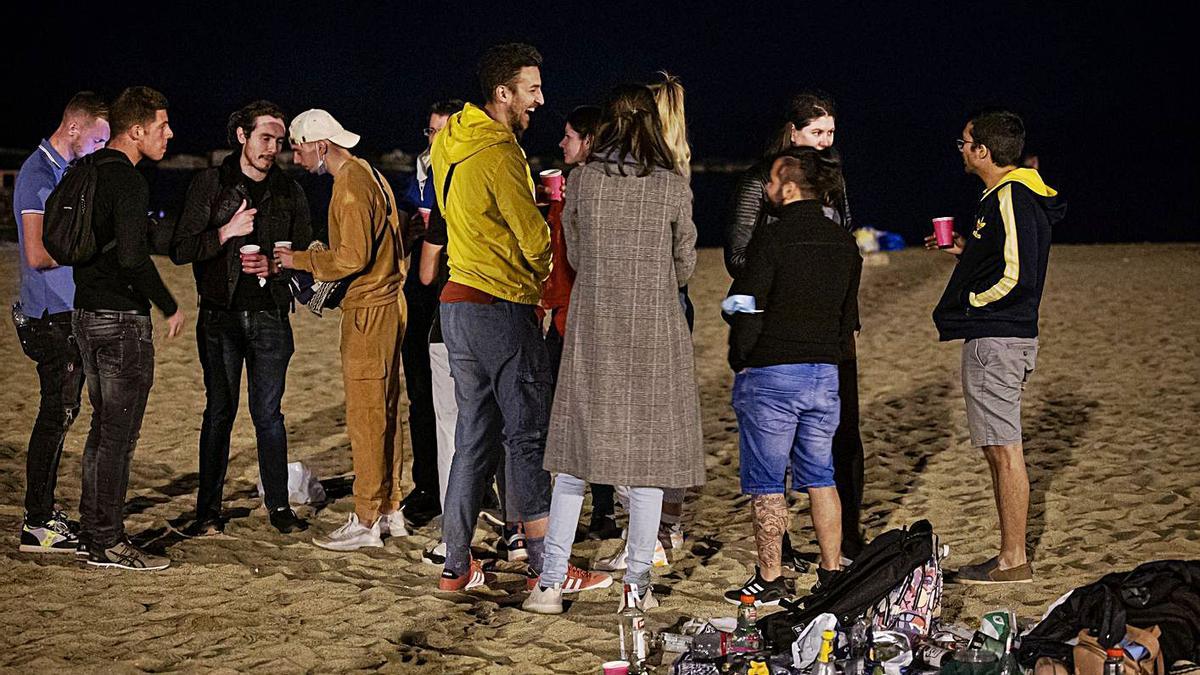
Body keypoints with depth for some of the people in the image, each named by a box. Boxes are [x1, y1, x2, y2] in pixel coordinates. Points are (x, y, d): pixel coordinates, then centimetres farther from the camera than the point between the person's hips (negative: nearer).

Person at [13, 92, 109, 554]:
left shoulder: (64, 171, 15)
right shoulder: (39, 175, -15)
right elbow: (37, 255, -22)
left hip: (71, 313, 10)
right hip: (53, 317, -10)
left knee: (61, 413, 13)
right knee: (57, 415, -6)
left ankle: (44, 512, 21)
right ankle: (37, 526, -1)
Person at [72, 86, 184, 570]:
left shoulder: (90, 172, 13)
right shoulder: (128, 180, -17)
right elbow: (133, 257, -25)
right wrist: (170, 307, -14)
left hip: (87, 313, 10)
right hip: (122, 319, -10)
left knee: (103, 428, 17)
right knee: (119, 434, -3)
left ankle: (93, 530, 24)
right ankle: (107, 543, 1)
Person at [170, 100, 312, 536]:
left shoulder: (289, 192, 8)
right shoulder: (210, 185, 1)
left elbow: (305, 252, 11)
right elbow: (181, 250, -3)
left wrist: (273, 265, -9)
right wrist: (226, 232, -17)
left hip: (271, 316, 2)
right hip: (221, 316, -1)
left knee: (268, 413, 5)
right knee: (219, 412, 2)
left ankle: (278, 505, 13)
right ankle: (209, 511, 8)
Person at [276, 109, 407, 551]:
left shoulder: (350, 186, -15)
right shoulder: (368, 175, 17)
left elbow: (353, 257, -21)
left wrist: (298, 260, -10)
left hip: (369, 312, -10)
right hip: (385, 305, 10)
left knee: (365, 418, -6)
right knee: (383, 414, 14)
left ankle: (366, 523, -1)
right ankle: (389, 512, 20)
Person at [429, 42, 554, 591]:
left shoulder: (450, 145, 13)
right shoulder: (498, 154, -16)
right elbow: (535, 241, -15)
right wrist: (548, 276, 6)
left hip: (458, 303, 9)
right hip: (501, 307, -9)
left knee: (475, 436, 13)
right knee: (528, 436, -2)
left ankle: (455, 566, 15)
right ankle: (546, 568, 2)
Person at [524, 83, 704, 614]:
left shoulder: (580, 180, -1)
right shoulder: (673, 187, -5)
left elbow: (575, 256, 8)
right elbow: (684, 267, 5)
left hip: (592, 330, 1)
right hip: (654, 332, -1)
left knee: (576, 453, 7)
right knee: (648, 454, 7)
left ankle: (551, 582, 7)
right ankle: (637, 582, 10)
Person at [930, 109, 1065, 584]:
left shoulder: (1011, 198, -16)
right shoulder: (1009, 194, 16)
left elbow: (1018, 276, -23)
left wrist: (967, 304, -12)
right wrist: (963, 249, 14)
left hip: (995, 339, -11)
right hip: (1000, 337, 11)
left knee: (1004, 450, -6)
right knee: (999, 450, 14)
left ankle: (1013, 561, -1)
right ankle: (1010, 556, 19)